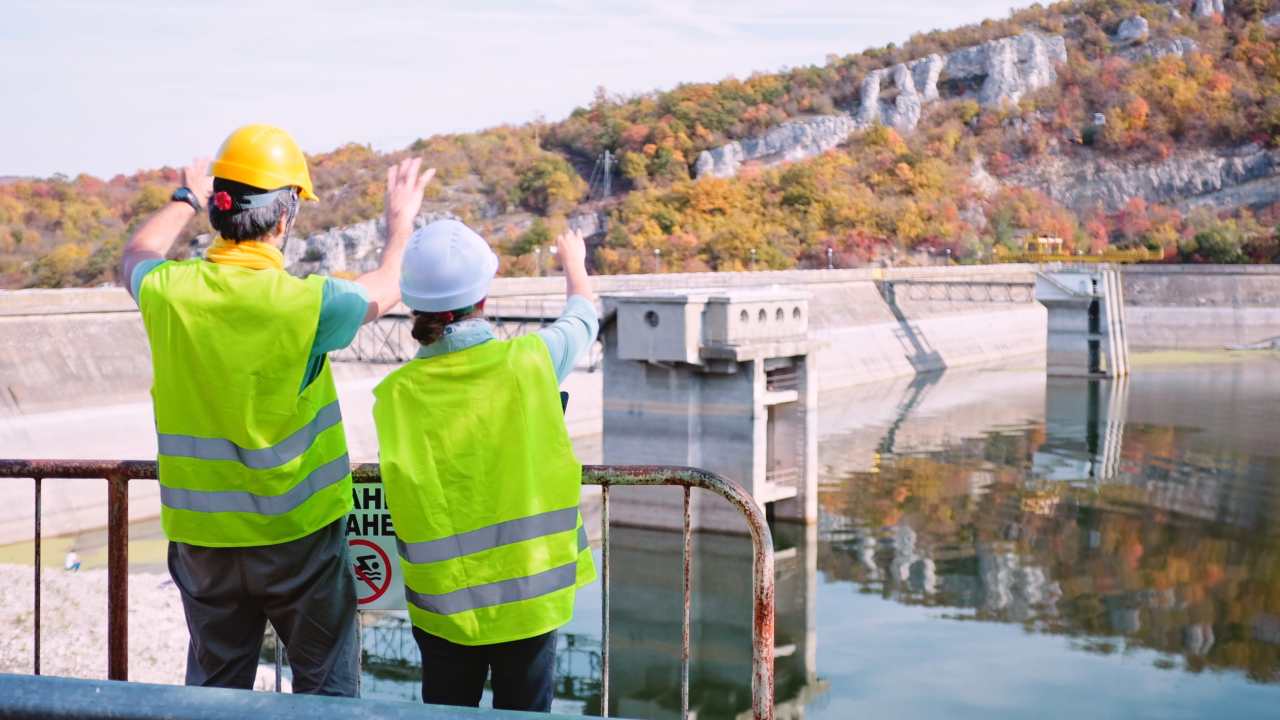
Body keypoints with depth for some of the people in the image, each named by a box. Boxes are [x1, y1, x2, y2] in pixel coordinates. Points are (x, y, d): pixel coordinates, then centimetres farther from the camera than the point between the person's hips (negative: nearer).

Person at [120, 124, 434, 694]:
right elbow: (386, 290, 3)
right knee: (324, 687, 12)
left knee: (215, 686, 17)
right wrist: (401, 221, 21)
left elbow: (137, 255, 17)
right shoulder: (306, 303, -19)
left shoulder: (168, 292, -10)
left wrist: (185, 200, 33)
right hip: (298, 532, -3)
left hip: (202, 534, 4)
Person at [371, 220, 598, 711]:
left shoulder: (395, 396, -11)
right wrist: (573, 262, 30)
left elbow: (404, 490, -4)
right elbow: (583, 316, 9)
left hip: (444, 601, 1)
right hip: (531, 592, -1)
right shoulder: (530, 361, -12)